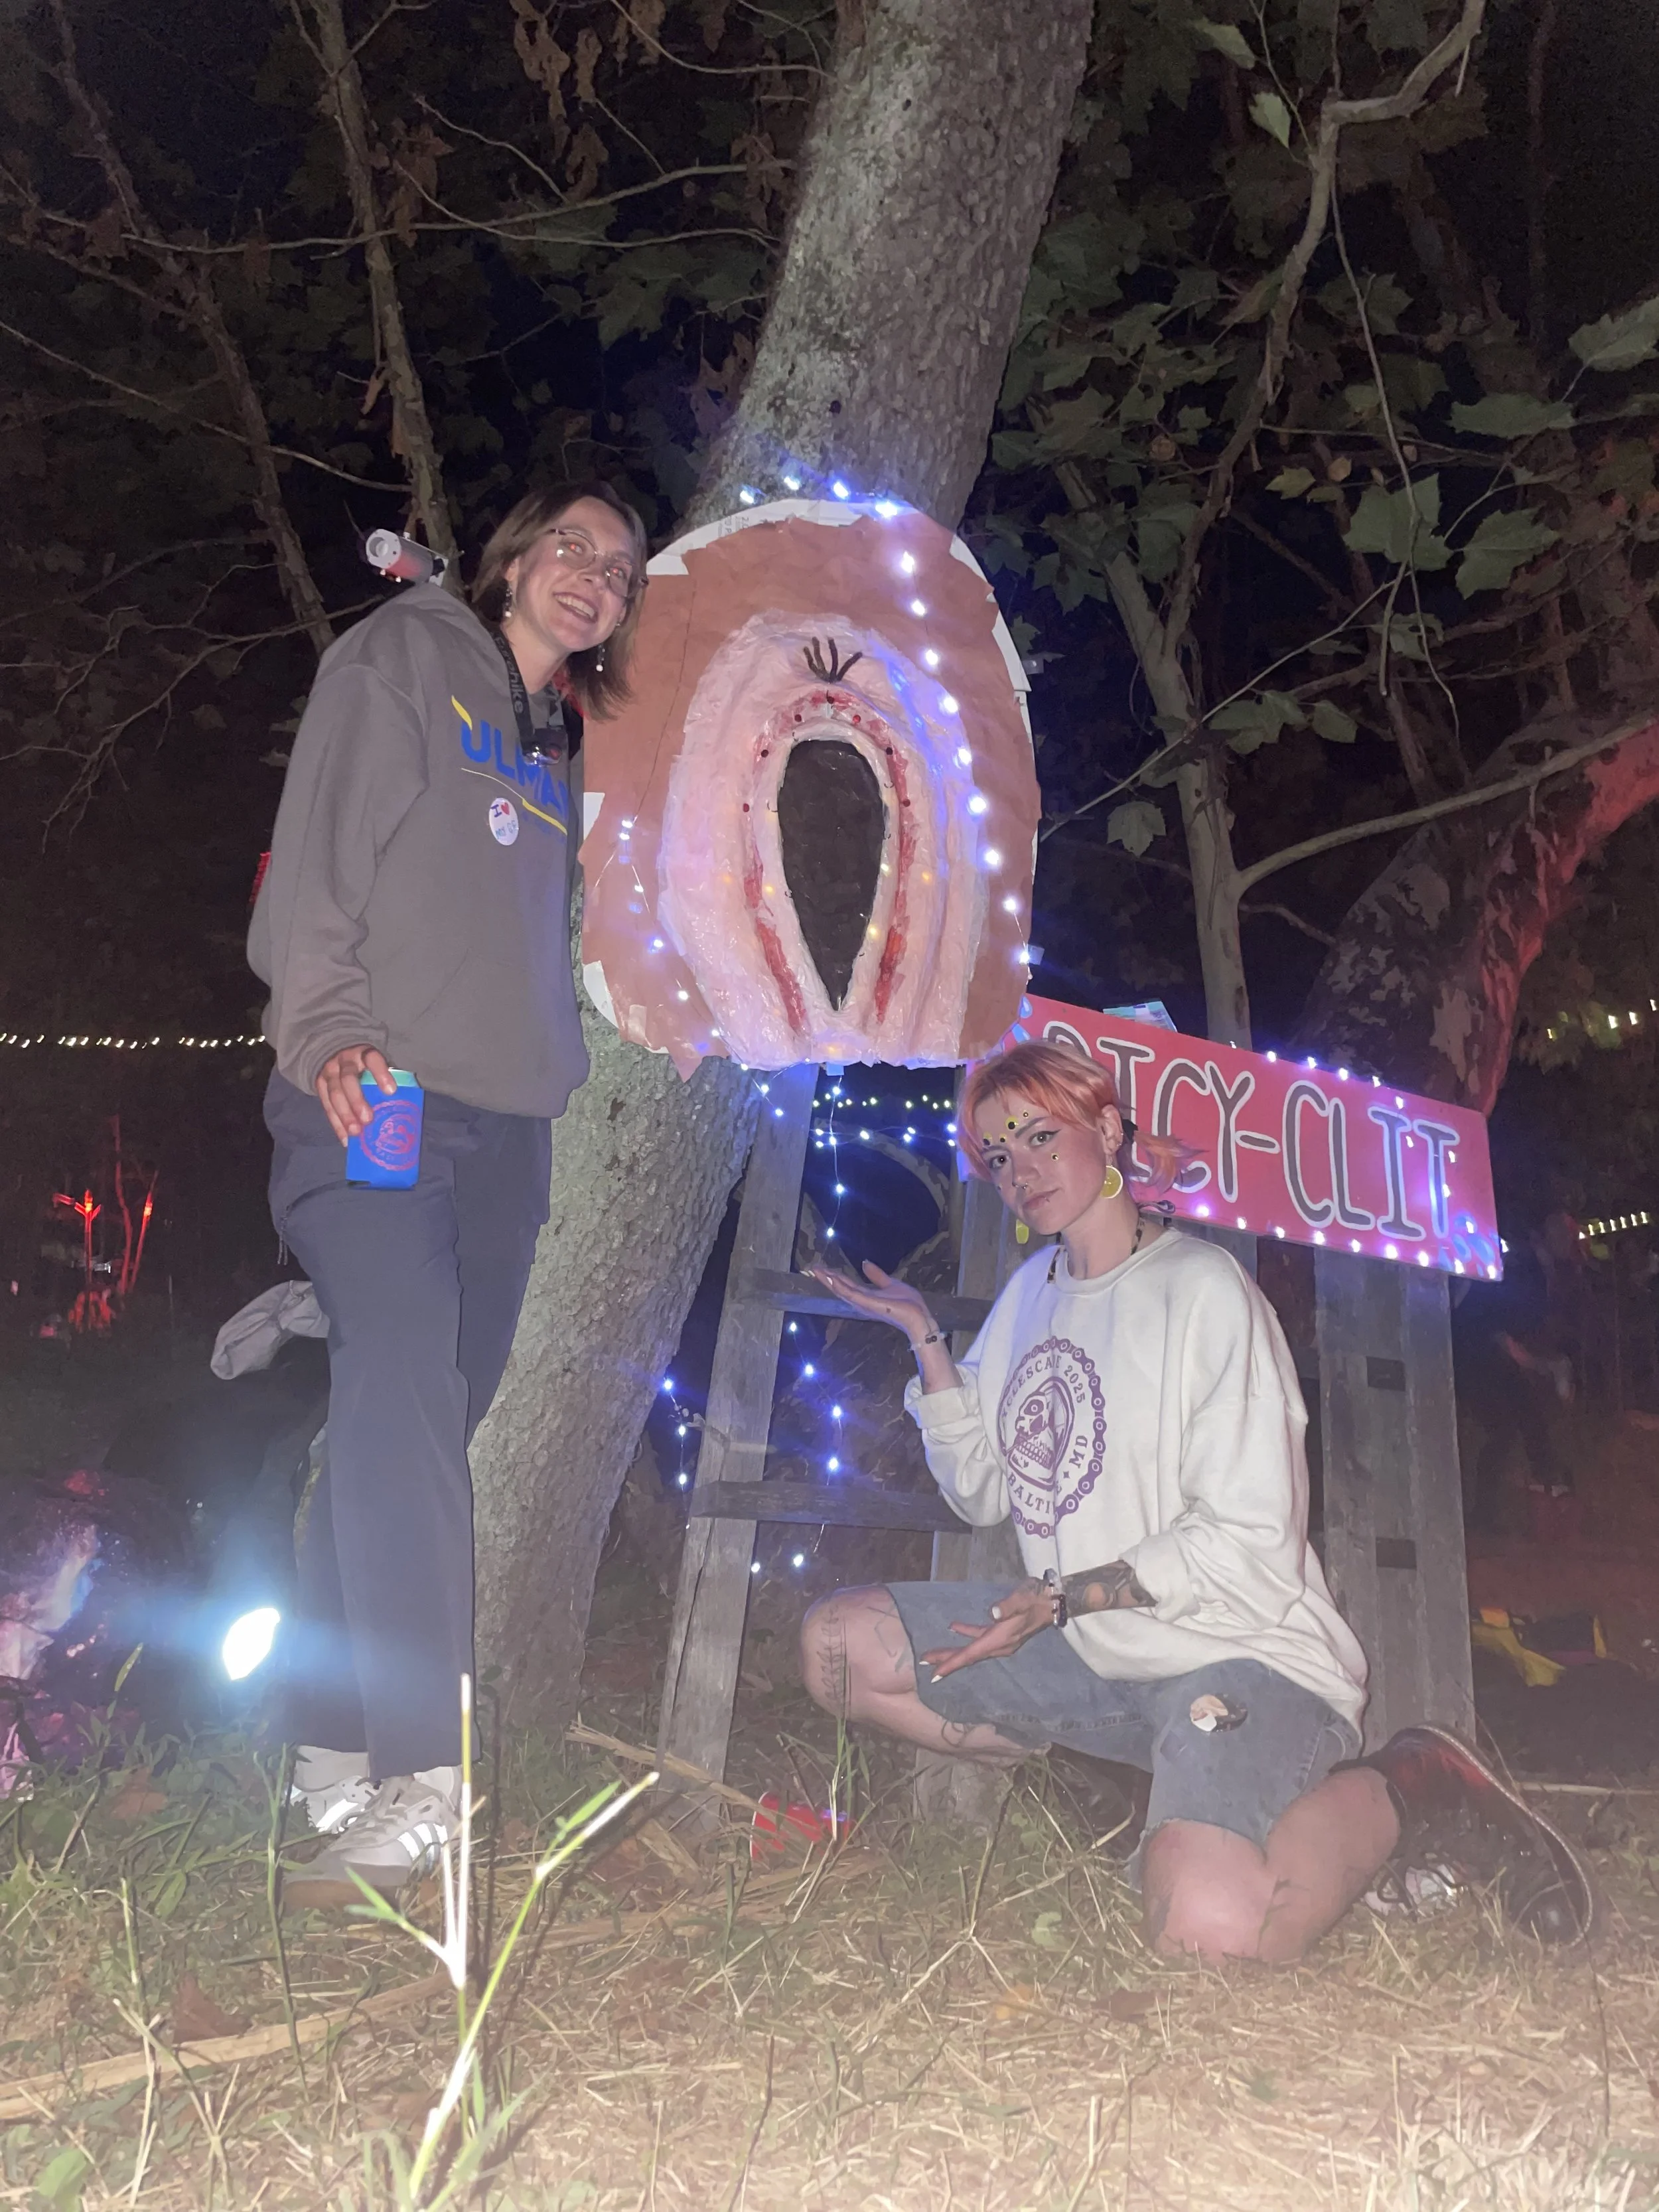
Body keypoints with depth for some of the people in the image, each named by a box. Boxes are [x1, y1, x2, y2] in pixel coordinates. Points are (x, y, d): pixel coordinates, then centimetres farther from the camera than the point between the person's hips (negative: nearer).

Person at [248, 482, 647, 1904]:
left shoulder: (553, 746, 26)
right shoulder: (401, 657, 6)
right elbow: (320, 852, -5)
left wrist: (556, 1086, 15)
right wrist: (330, 1031, -16)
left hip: (506, 1122, 7)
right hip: (380, 1100, -6)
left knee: (418, 1428, 5)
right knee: (402, 1406, -18)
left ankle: (339, 1749, 12)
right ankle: (422, 1776, -19)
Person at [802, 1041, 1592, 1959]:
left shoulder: (1202, 1287, -13)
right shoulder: (1032, 1291, 11)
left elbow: (1249, 1539, -16)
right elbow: (983, 1492, 9)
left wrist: (1066, 1597, -19)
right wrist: (925, 1338, 0)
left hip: (1241, 1652, -7)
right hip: (1091, 1658, 7)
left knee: (1207, 1932, -33)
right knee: (839, 1642, -2)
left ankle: (1410, 1787, -3)